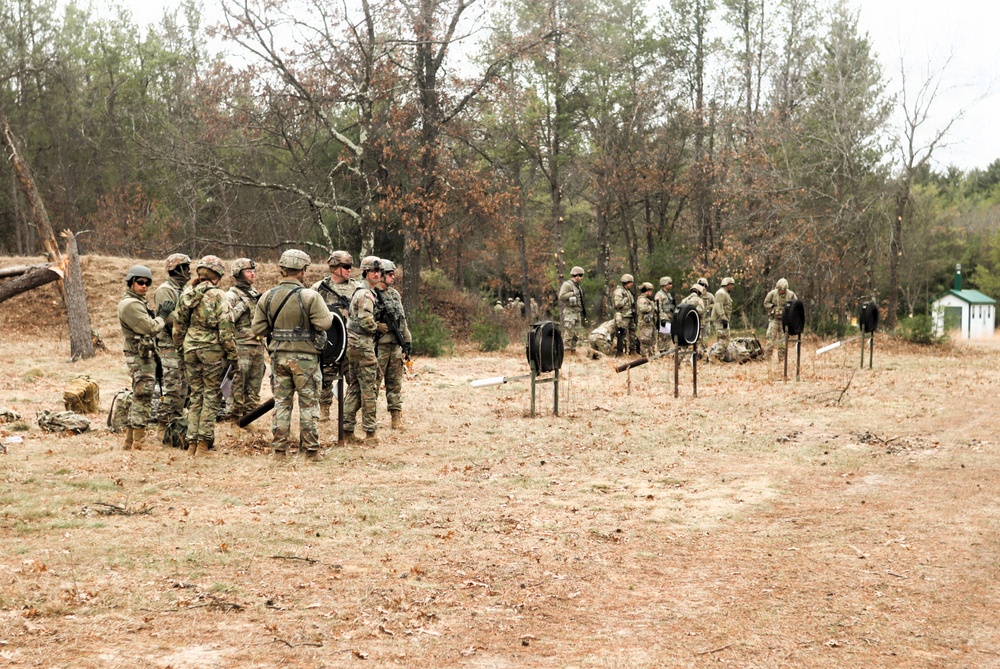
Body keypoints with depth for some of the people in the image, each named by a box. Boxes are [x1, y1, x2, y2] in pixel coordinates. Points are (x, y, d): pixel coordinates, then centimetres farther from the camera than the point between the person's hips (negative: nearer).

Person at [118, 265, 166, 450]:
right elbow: (151, 328, -19)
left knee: (139, 400, 15)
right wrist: (162, 315, -5)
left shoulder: (137, 302, 18)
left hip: (145, 357, 11)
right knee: (143, 400, -8)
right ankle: (138, 443, -5)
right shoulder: (131, 304, -16)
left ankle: (130, 441, 21)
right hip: (141, 359, -11)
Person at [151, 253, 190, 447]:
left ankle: (177, 429, 17)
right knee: (170, 391, -8)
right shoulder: (165, 290, -10)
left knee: (181, 391, 11)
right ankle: (164, 430, -3)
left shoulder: (183, 290, 19)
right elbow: (169, 318, -20)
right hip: (170, 348, -9)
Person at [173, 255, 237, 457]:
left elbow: (178, 324, 11)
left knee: (195, 395, 13)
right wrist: (233, 354, -6)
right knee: (211, 396, 3)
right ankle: (204, 442, 1)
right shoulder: (218, 296, -10)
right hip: (212, 349, -5)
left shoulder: (187, 294, 5)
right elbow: (225, 328, -13)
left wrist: (180, 347, 21)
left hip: (190, 347, 5)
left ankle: (192, 442, 12)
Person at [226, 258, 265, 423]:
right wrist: (241, 306, -21)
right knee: (239, 381, -3)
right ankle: (236, 412, 3)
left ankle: (250, 411, 20)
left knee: (255, 380, 11)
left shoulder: (256, 294, 15)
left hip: (258, 345, 7)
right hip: (242, 345, -7)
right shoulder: (232, 295, -6)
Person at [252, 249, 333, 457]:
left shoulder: (267, 297, 1)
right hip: (305, 357, -4)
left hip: (279, 356, 4)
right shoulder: (309, 296, -14)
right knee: (309, 404, 5)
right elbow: (325, 323, -19)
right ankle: (311, 449, 7)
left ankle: (279, 448, 14)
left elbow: (257, 329, 3)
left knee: (281, 402, 12)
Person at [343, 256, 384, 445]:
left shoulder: (360, 292, 18)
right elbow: (366, 321, -22)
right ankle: (370, 431, -3)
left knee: (355, 388, 13)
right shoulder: (366, 294, -14)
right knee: (369, 390, -6)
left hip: (353, 346, 10)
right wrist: (379, 327, -6)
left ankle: (346, 427, 15)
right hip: (363, 346, -10)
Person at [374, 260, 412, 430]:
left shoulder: (395, 294, 15)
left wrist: (407, 343, 15)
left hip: (396, 346, 7)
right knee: (373, 383, -3)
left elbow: (402, 320, 20)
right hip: (379, 346, -7)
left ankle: (397, 417, 14)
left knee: (395, 384, 10)